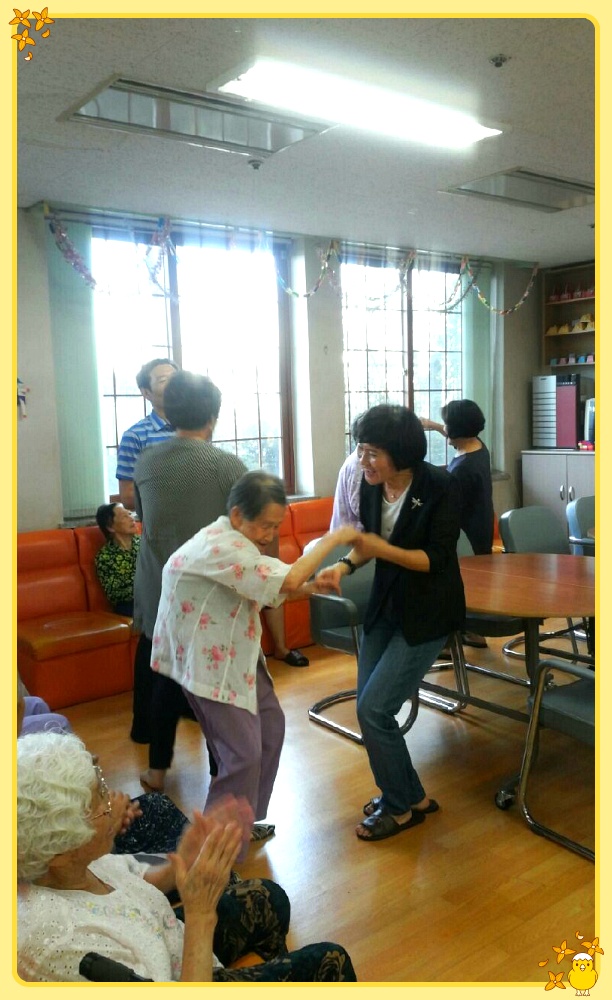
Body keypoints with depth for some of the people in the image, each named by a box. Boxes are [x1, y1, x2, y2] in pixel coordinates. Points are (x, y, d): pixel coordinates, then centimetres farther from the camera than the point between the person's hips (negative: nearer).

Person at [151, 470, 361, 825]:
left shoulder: (237, 542, 7)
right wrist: (332, 539, -22)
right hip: (207, 660, -10)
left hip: (235, 654, 11)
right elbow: (287, 581, -33)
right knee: (243, 754, -9)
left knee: (271, 727, 17)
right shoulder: (220, 546, -26)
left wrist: (311, 588, -6)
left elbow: (271, 592, 12)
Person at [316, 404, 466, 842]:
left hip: (427, 614, -7)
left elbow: (437, 559, -19)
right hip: (386, 606, 7)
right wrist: (344, 565, -10)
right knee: (369, 708, 9)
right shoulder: (371, 486, -5)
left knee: (374, 709, -8)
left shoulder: (440, 487, -20)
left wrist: (382, 549, -27)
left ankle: (400, 807, 17)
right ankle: (411, 795, 32)